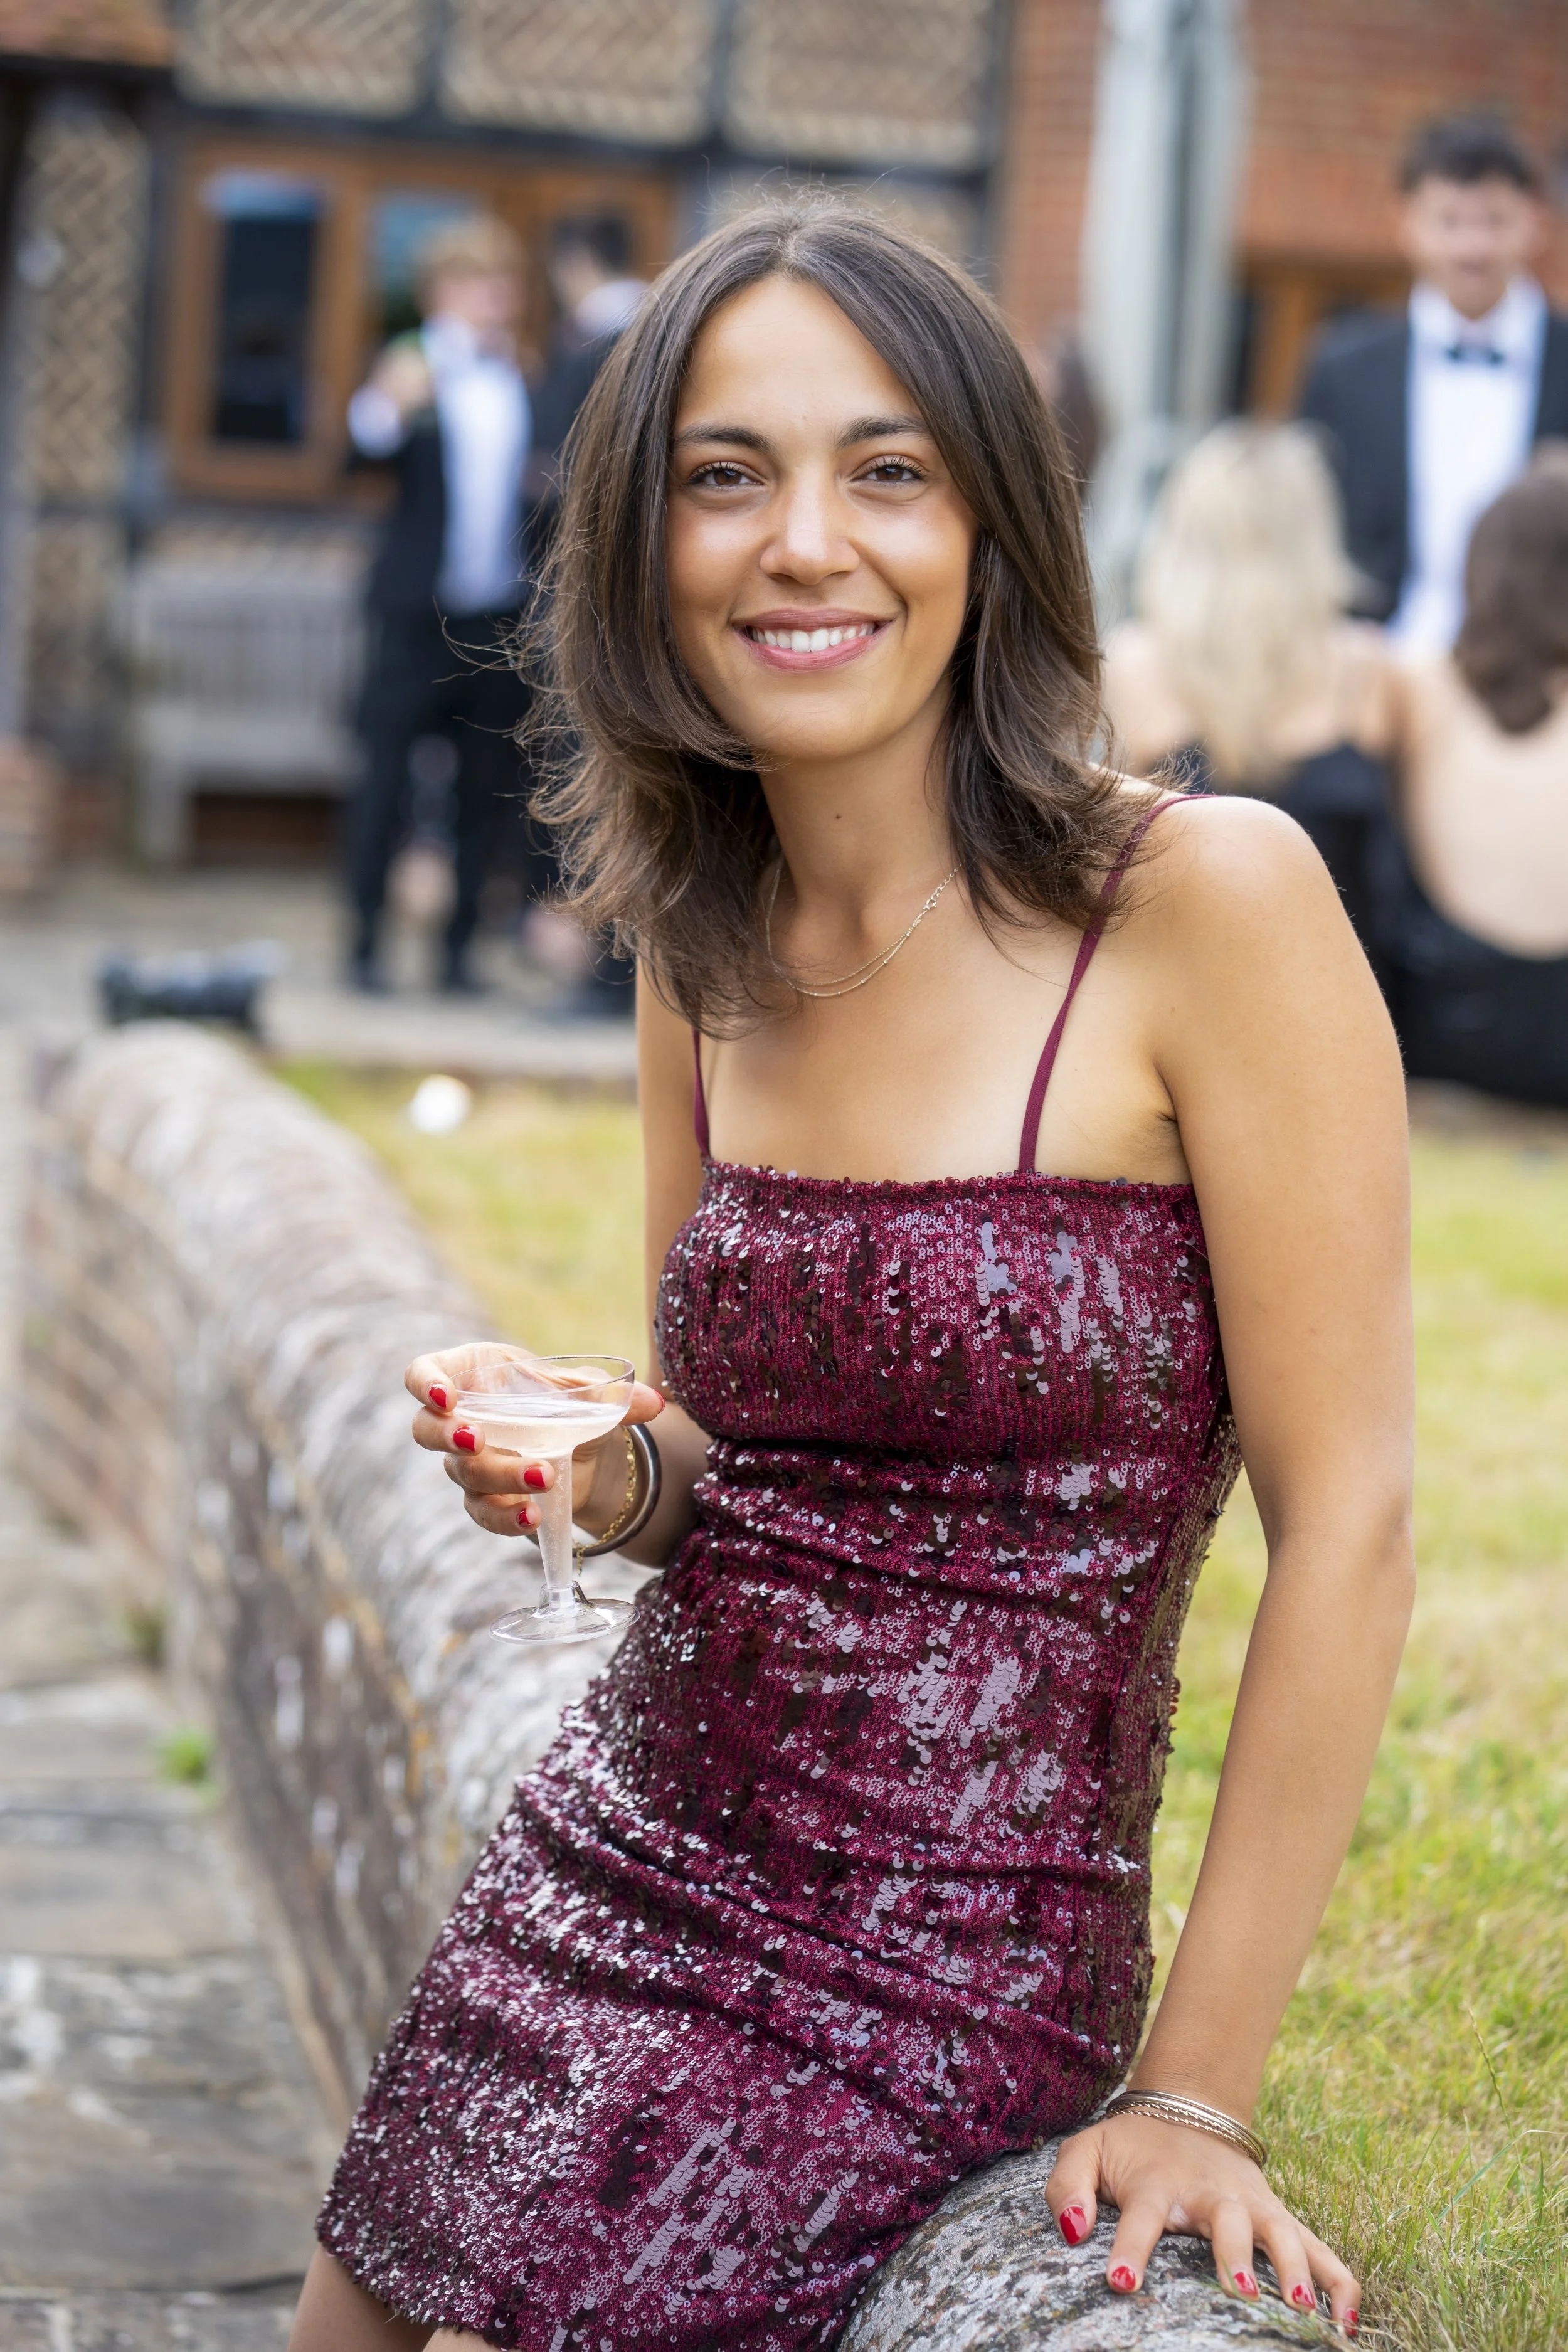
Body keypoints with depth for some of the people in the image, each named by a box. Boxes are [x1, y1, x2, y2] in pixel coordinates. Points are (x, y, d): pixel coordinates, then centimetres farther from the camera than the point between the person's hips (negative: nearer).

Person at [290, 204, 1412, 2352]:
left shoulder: (1206, 900, -15)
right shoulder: (702, 951, 5)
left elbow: (1346, 1520, -14)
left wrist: (1197, 2093, -13)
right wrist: (601, 1470, -6)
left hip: (942, 1973, -6)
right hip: (615, 1856, 6)